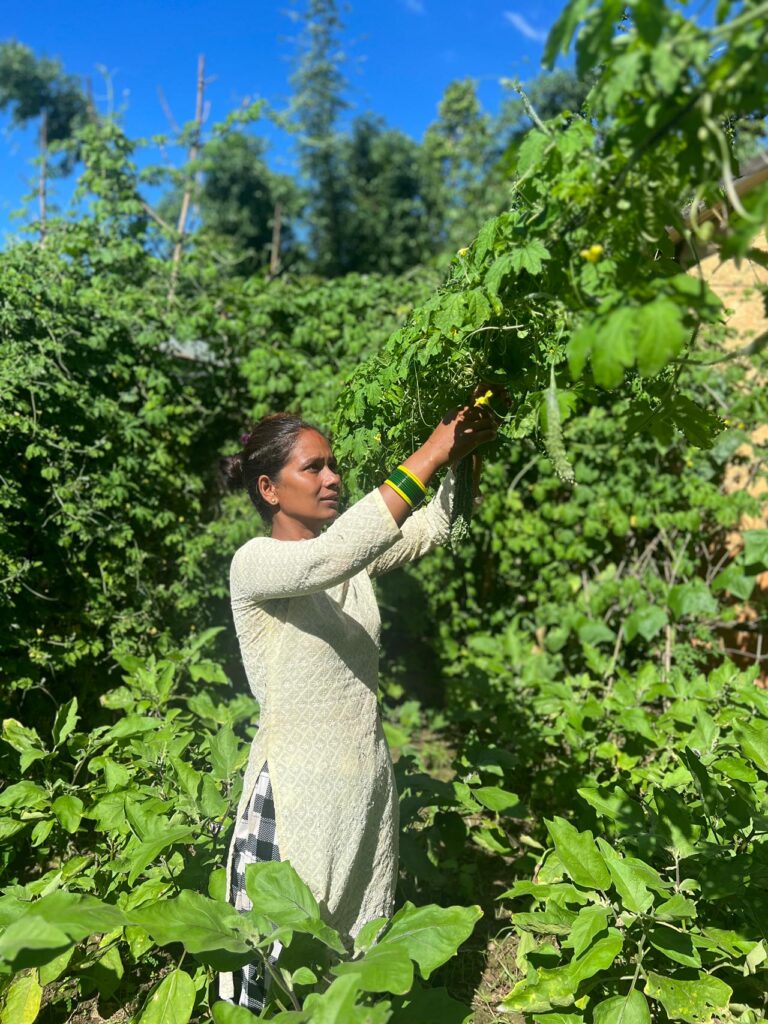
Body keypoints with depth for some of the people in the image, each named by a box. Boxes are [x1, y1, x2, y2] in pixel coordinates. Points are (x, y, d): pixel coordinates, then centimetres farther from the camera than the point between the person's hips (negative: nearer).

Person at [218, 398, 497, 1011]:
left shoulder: (354, 556, 5)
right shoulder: (254, 563, -16)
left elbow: (434, 529, 1)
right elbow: (331, 556, -35)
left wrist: (459, 456, -16)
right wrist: (425, 458, -33)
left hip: (368, 775, 6)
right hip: (298, 785, -6)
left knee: (363, 949, 20)